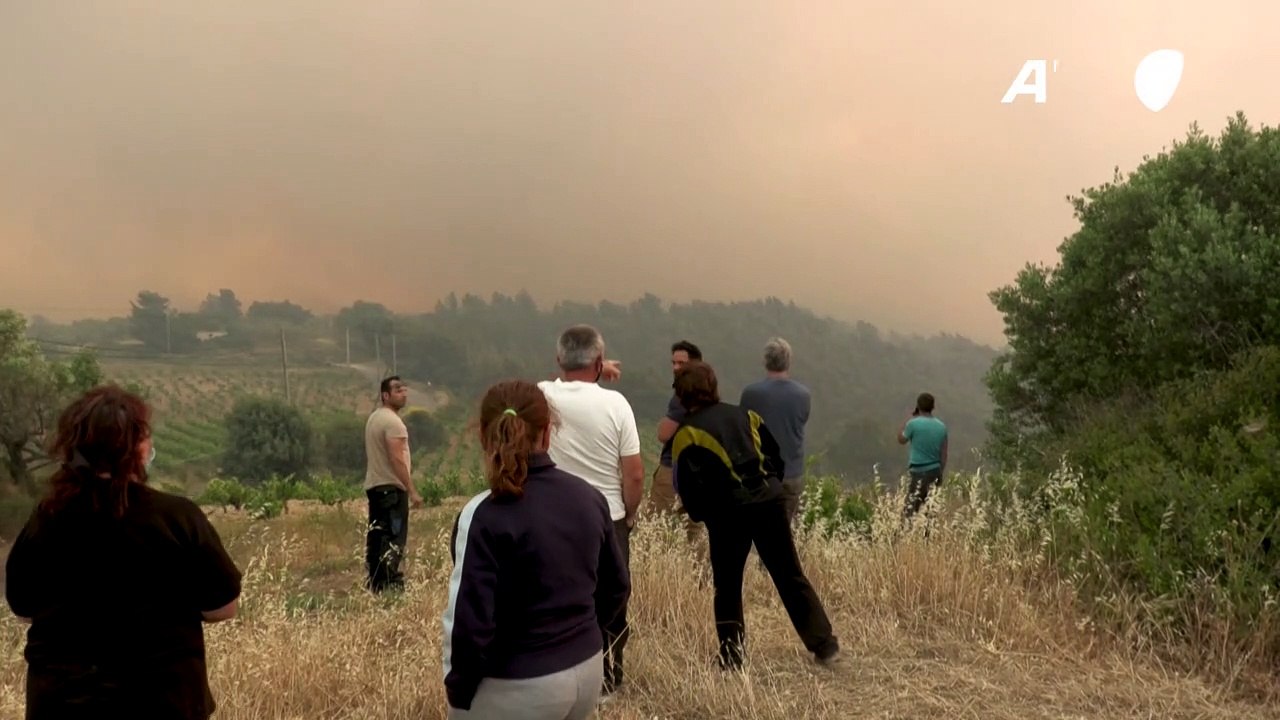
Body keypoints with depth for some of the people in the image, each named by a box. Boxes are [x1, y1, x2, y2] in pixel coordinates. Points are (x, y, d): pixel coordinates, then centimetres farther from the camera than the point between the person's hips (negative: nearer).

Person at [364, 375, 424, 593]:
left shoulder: (374, 418, 15)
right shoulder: (392, 421, -15)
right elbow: (397, 459, -22)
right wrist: (412, 491, -22)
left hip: (373, 485, 10)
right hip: (392, 487, -10)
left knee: (376, 535, 13)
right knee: (395, 537, -8)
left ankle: (375, 583, 19)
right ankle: (390, 583, -10)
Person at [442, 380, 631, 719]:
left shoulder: (485, 516, -19)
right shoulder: (590, 497, -1)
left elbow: (470, 621, -20)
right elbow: (616, 588, 8)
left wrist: (458, 690, -5)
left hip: (517, 688, -6)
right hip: (588, 670, 6)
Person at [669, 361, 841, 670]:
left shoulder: (687, 433, 0)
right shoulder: (744, 415, 14)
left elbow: (687, 485, -6)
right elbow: (776, 456, 14)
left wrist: (700, 515, 11)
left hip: (728, 512, -4)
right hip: (769, 501, 4)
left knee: (727, 586, 13)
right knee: (791, 576, 13)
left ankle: (732, 655, 15)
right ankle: (825, 645, 15)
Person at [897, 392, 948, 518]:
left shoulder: (913, 423, -14)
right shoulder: (941, 426, 1)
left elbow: (901, 440, 5)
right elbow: (943, 454, 6)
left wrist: (909, 419, 9)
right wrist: (940, 473, 18)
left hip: (918, 472, -5)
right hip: (934, 471, 5)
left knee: (910, 509, -2)